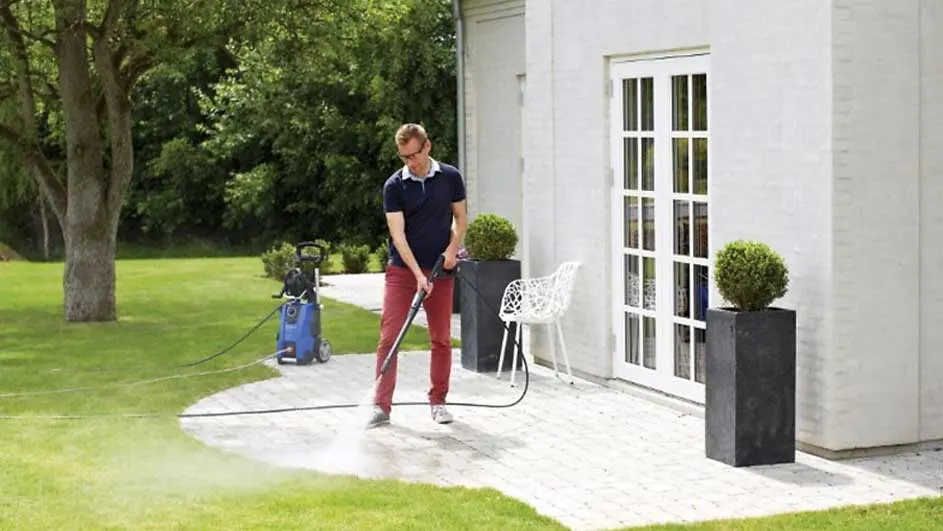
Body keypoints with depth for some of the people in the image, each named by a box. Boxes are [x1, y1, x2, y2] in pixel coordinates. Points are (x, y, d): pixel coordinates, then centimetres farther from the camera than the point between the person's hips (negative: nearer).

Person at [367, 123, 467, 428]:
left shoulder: (450, 177, -2)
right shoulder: (394, 186, -8)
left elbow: (460, 217, 8)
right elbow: (397, 234, -13)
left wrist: (453, 248, -10)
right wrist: (418, 274, -22)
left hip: (440, 270, 2)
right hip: (402, 270, -2)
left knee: (441, 339, 6)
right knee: (389, 337, -6)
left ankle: (438, 402, 17)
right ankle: (382, 405, -3)